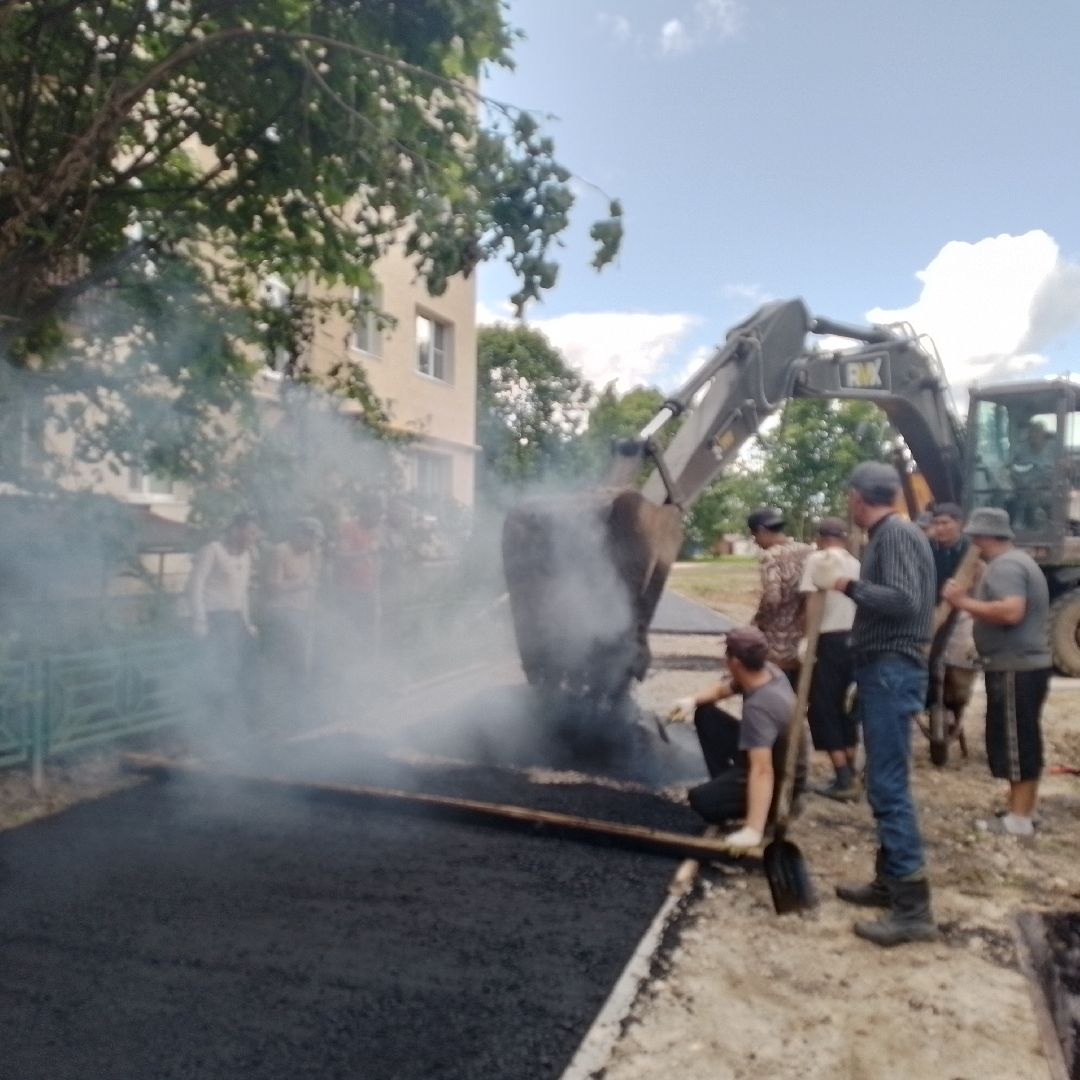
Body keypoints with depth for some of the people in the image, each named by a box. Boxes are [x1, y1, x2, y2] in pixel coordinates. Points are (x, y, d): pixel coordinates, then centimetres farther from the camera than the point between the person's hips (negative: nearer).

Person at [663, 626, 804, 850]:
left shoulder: (758, 708, -38)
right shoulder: (768, 671, -11)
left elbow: (762, 770, -45)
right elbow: (723, 689, 8)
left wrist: (753, 831, -49)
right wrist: (692, 701, -11)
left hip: (781, 779, -9)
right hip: (767, 750, 9)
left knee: (701, 800, -21)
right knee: (705, 715, 8)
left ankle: (777, 805, -2)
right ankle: (726, 786, 15)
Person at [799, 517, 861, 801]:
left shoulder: (817, 559, -4)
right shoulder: (855, 563, 14)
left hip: (830, 640, -6)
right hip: (854, 639, 7)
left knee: (823, 708, 0)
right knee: (844, 707, 16)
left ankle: (844, 780, -3)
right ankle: (850, 775, 20)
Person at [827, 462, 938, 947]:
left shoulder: (896, 533, -14)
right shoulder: (886, 535, 15)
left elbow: (904, 601, -24)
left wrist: (851, 587, -14)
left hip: (892, 671, -10)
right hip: (882, 669, 10)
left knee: (889, 785, -8)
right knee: (883, 782, 15)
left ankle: (913, 908, -2)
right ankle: (889, 882, 25)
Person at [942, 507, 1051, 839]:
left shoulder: (1004, 566, -16)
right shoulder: (1018, 561, 18)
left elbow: (1011, 612, -30)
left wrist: (965, 603, -21)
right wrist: (973, 604, 14)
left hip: (1015, 669, -11)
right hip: (1026, 666, 11)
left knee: (1014, 743, -6)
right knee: (1024, 743, 14)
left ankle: (1018, 819, 0)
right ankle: (1024, 813, 22)